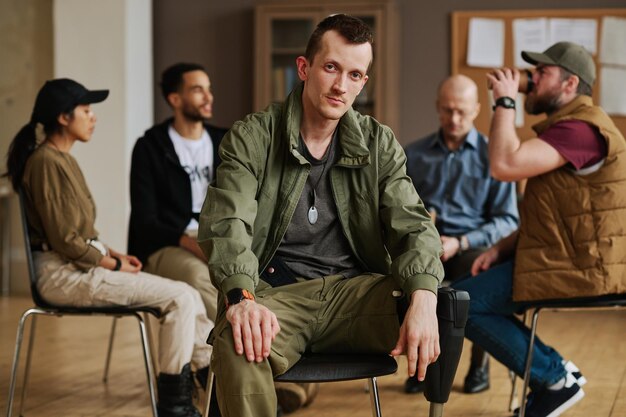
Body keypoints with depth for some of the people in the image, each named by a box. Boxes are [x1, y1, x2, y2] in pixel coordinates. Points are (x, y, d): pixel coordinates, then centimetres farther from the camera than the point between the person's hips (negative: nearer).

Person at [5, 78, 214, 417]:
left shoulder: (62, 159, 16)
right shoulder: (47, 161, -15)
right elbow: (64, 240, -19)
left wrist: (114, 255, 7)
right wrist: (113, 265, -10)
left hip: (82, 265, 10)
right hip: (64, 274, -10)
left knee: (186, 297, 1)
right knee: (180, 297, -16)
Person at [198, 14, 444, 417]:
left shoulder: (380, 144, 9)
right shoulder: (251, 138, -1)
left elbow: (412, 224, -1)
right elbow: (227, 222, -14)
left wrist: (423, 299, -23)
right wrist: (242, 296, -35)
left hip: (356, 292, 3)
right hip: (276, 293, -3)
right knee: (237, 344, -37)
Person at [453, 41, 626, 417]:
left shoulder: (581, 128, -18)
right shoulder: (566, 124, 19)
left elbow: (506, 164, -28)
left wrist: (505, 101, -14)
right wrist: (501, 248, 6)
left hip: (582, 269, -11)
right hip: (568, 256, 11)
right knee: (472, 287, 18)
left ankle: (555, 378, -4)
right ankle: (554, 373, 14)